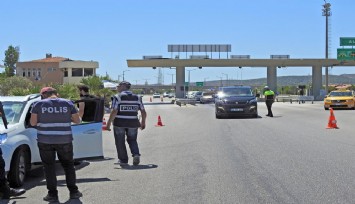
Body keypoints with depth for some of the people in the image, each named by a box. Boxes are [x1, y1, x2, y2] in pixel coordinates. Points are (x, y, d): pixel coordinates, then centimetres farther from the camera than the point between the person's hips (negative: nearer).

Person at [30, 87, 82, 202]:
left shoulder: (39, 104, -2)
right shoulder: (68, 103, 2)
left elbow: (32, 122, -3)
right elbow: (77, 120, 4)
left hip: (45, 141, -1)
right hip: (64, 141, 1)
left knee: (49, 167, 9)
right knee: (68, 165, 16)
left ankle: (52, 194, 7)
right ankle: (73, 192, 17)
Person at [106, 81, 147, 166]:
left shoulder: (117, 97, -6)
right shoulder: (137, 98, 6)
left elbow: (114, 112, -16)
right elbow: (143, 112, 6)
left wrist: (109, 123, -10)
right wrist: (143, 122, 19)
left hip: (119, 123, -4)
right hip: (133, 123, 4)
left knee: (120, 142, 11)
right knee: (132, 140, 19)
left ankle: (123, 160, 15)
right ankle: (136, 154, -3)